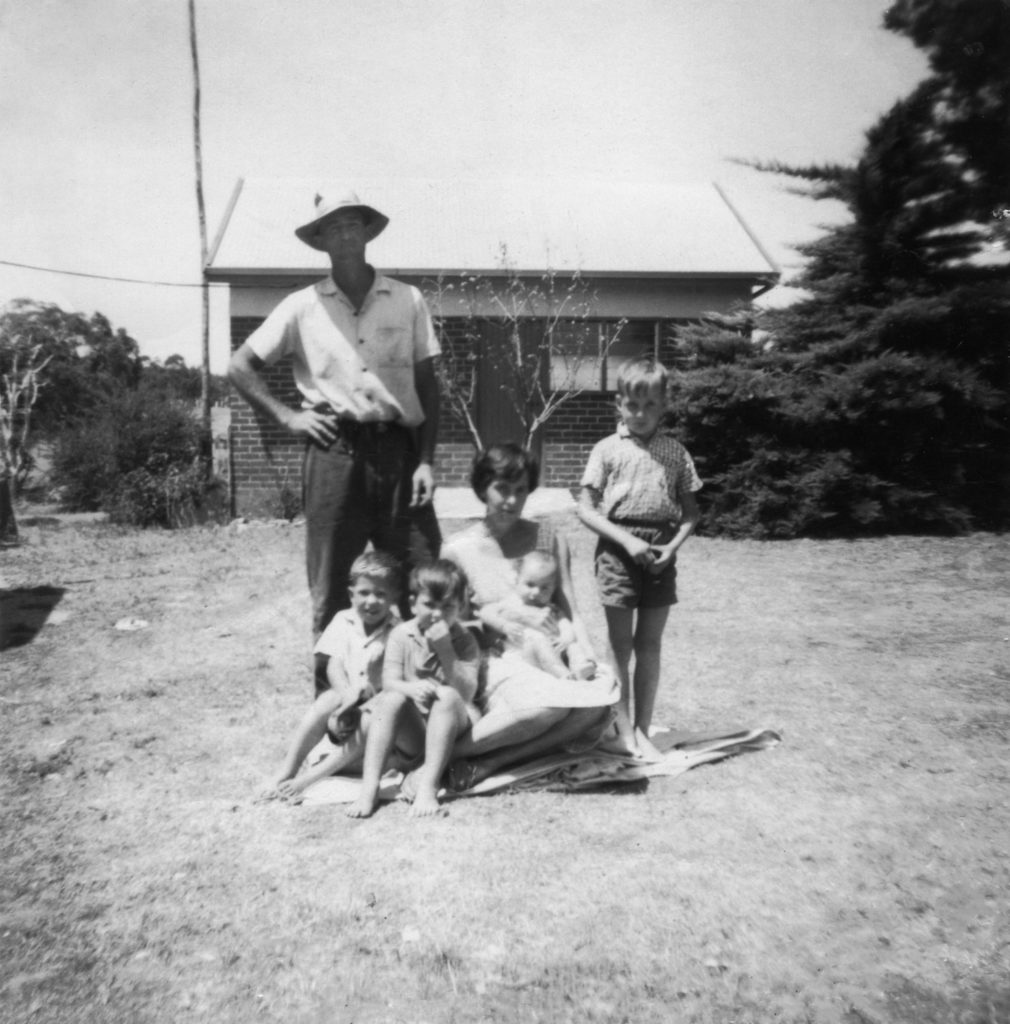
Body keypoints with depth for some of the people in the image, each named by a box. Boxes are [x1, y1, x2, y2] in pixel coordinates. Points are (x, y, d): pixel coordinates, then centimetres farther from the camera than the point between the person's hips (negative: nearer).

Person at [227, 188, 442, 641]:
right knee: (329, 588, 6)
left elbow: (427, 385, 7)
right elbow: (239, 367, 12)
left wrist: (426, 460, -1)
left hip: (397, 449, 0)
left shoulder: (407, 300, 8)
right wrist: (287, 417, 0)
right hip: (332, 451, 0)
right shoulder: (302, 306, 7)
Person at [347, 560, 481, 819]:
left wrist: (446, 649, -25)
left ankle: (428, 786, -35)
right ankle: (369, 787, -32)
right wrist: (410, 688, -31)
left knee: (448, 696, -31)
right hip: (411, 731, 1)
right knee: (392, 698, -27)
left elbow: (466, 693, -16)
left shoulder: (464, 641, -4)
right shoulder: (401, 634, 1)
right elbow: (389, 682, -8)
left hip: (452, 728, -1)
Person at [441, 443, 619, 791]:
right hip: (494, 661, -4)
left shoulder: (547, 537, 8)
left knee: (600, 696, -31)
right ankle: (445, 753, -19)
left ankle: (490, 762, -22)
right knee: (550, 704, -37)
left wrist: (587, 658, -9)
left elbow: (569, 611, 7)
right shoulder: (457, 550, 0)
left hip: (548, 658, 4)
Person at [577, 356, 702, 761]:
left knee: (649, 645, 8)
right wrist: (626, 540, -14)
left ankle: (642, 730, 20)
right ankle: (624, 732, 15)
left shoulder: (675, 451, 6)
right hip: (618, 548, -2)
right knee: (621, 645, 5)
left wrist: (673, 545, -9)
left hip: (659, 551, 2)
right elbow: (586, 509, -4)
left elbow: (690, 510, 8)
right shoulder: (607, 450, -1)